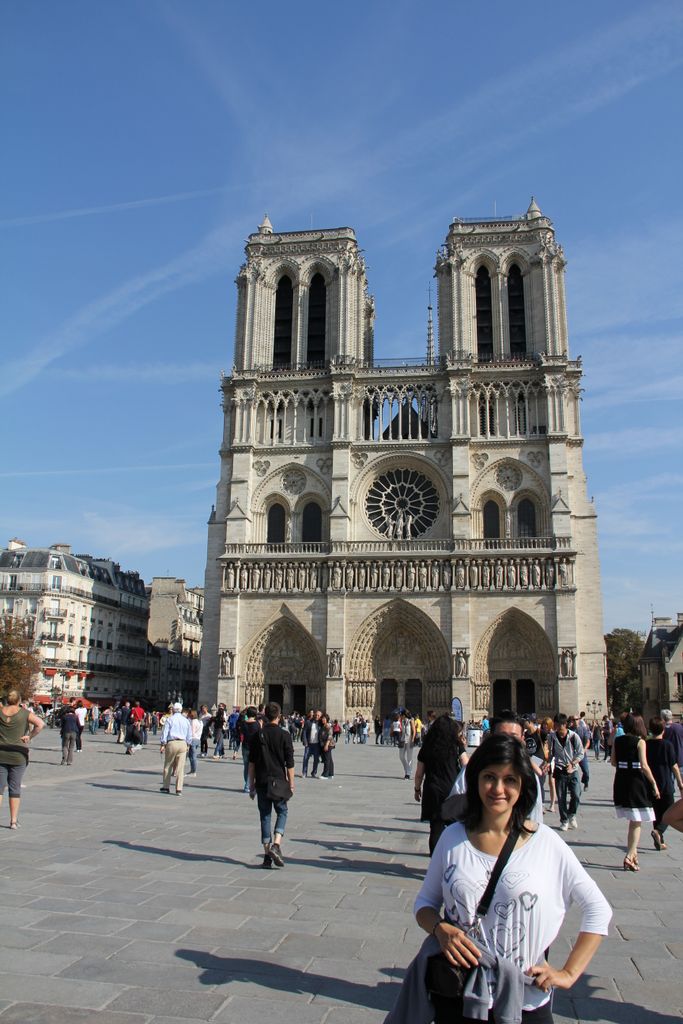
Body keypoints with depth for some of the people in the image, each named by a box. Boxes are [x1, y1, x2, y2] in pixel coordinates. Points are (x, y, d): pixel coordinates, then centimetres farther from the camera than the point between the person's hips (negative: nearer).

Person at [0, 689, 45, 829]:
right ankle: (14, 821, 10)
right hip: (18, 755, -1)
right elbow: (40, 723, -16)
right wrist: (30, 736, -6)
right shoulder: (24, 713, -6)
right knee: (15, 788, 7)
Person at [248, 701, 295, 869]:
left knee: (265, 816, 9)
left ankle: (267, 855, 9)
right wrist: (291, 784, 2)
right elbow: (289, 763, -6)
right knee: (282, 812, 14)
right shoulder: (284, 735, -6)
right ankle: (276, 845, -7)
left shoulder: (257, 735, 2)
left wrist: (251, 785, 11)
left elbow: (251, 762, 4)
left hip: (261, 782, 2)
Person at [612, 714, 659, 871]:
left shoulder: (617, 740, 4)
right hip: (636, 781, -5)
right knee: (636, 822, 2)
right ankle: (629, 856, -4)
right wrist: (654, 784, -10)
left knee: (633, 821, 19)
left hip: (621, 781, 5)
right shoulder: (640, 742, -11)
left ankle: (632, 852, 23)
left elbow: (613, 762, 8)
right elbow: (644, 766, -17)